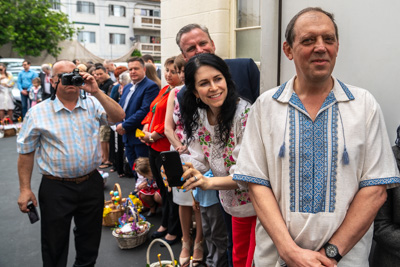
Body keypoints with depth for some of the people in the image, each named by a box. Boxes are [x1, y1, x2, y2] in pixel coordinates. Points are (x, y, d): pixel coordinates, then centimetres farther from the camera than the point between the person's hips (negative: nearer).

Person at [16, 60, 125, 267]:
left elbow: (118, 117, -12)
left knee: (89, 242, 19)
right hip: (56, 188, -2)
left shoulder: (92, 105, 2)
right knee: (54, 245, 12)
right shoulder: (38, 113, -3)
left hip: (91, 183, 2)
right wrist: (25, 189, -3)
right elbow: (26, 152, 0)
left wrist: (96, 92, -20)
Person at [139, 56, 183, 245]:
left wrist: (153, 136, -13)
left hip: (167, 147, -9)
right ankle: (165, 224, 37)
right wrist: (146, 130, 3)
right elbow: (152, 112, 18)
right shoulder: (164, 90, 14)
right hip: (154, 146, 9)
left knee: (171, 189, 4)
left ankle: (174, 231, 21)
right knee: (162, 187, 20)